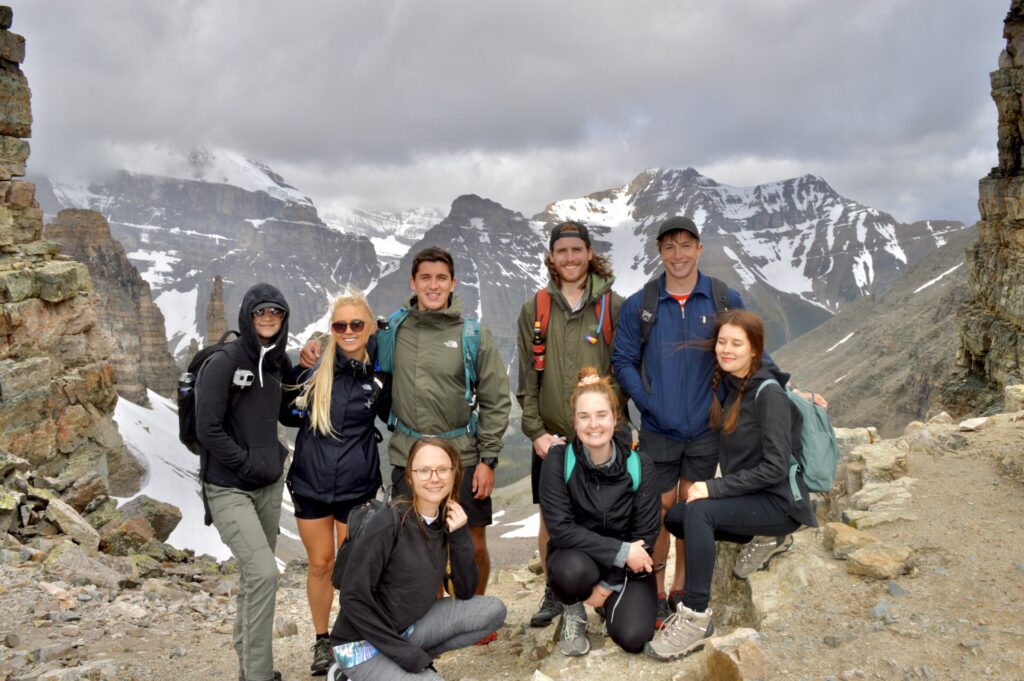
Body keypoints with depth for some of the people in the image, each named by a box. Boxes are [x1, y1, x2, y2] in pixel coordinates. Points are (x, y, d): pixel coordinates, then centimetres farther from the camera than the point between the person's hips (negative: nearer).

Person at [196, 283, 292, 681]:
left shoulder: (277, 361, 8)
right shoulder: (223, 362, -12)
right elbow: (208, 429, -16)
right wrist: (248, 464, -13)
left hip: (269, 484, 7)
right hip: (229, 488, -6)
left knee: (255, 575, 13)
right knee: (264, 572, -17)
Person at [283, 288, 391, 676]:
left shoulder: (380, 372, -6)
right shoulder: (315, 364, -6)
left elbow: (393, 417, 10)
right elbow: (283, 403, 6)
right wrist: (298, 365, -8)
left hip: (357, 487, -1)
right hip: (310, 483, 1)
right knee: (320, 564, 14)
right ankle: (321, 641, 32)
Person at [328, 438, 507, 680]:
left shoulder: (447, 521, -3)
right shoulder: (388, 523, -23)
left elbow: (465, 592, -3)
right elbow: (353, 599, -21)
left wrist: (460, 536, -16)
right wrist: (406, 654, -19)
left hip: (408, 628, 6)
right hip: (362, 642, -6)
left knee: (493, 610, -7)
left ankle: (415, 658, 3)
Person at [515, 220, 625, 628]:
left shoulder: (613, 306, 0)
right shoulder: (534, 309, 5)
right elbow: (527, 379, 3)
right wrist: (536, 432, -4)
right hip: (550, 437, 2)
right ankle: (553, 592, 26)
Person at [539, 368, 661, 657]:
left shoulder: (639, 465, -12)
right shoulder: (558, 460, -17)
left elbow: (646, 534, -8)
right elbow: (560, 529, -21)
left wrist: (609, 584, -13)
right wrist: (621, 551, -27)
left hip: (627, 565, 1)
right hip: (576, 555, -1)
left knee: (632, 637, -20)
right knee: (573, 570, -36)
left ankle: (611, 602, 17)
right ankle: (573, 614, 1)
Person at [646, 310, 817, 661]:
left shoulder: (769, 394, -16)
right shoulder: (730, 386, 5)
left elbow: (775, 468, -21)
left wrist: (715, 487, -23)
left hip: (779, 502, -8)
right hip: (747, 497, 8)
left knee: (698, 512, -27)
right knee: (675, 517, 1)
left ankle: (695, 617, -23)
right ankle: (761, 539, 11)